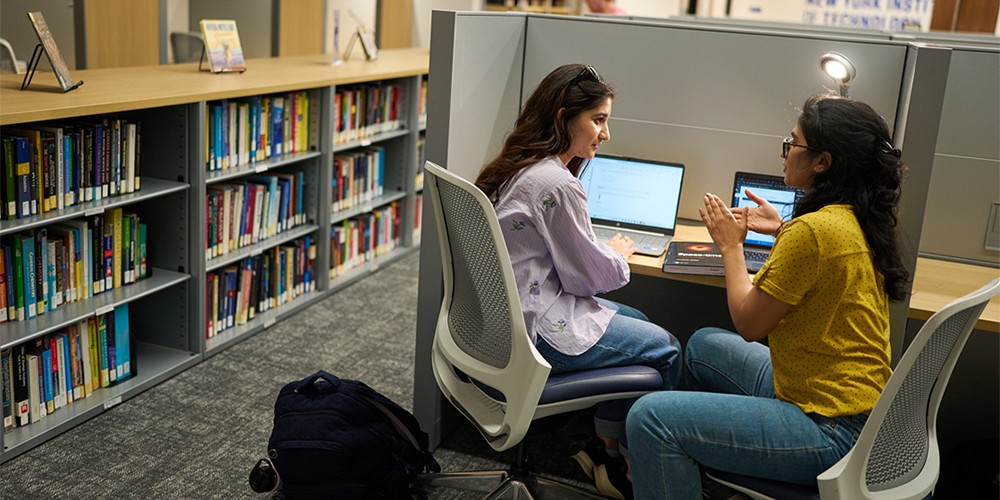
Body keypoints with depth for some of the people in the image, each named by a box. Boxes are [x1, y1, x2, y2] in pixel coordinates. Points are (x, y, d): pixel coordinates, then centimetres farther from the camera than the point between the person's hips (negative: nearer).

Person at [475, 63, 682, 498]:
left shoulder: (514, 167, 8)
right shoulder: (556, 184, -23)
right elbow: (587, 274, -15)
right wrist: (619, 254, 4)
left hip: (505, 314, 10)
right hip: (536, 329, -10)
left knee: (637, 322, 23)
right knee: (666, 351, 4)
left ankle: (604, 446, 26)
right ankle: (615, 463, 20)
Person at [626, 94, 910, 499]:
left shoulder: (812, 231, -24)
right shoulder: (859, 221, 6)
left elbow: (748, 323, -15)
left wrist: (731, 245, -2)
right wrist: (782, 231, 18)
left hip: (830, 428, -11)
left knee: (650, 419, -18)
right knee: (704, 345, 28)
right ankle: (698, 461, 43)